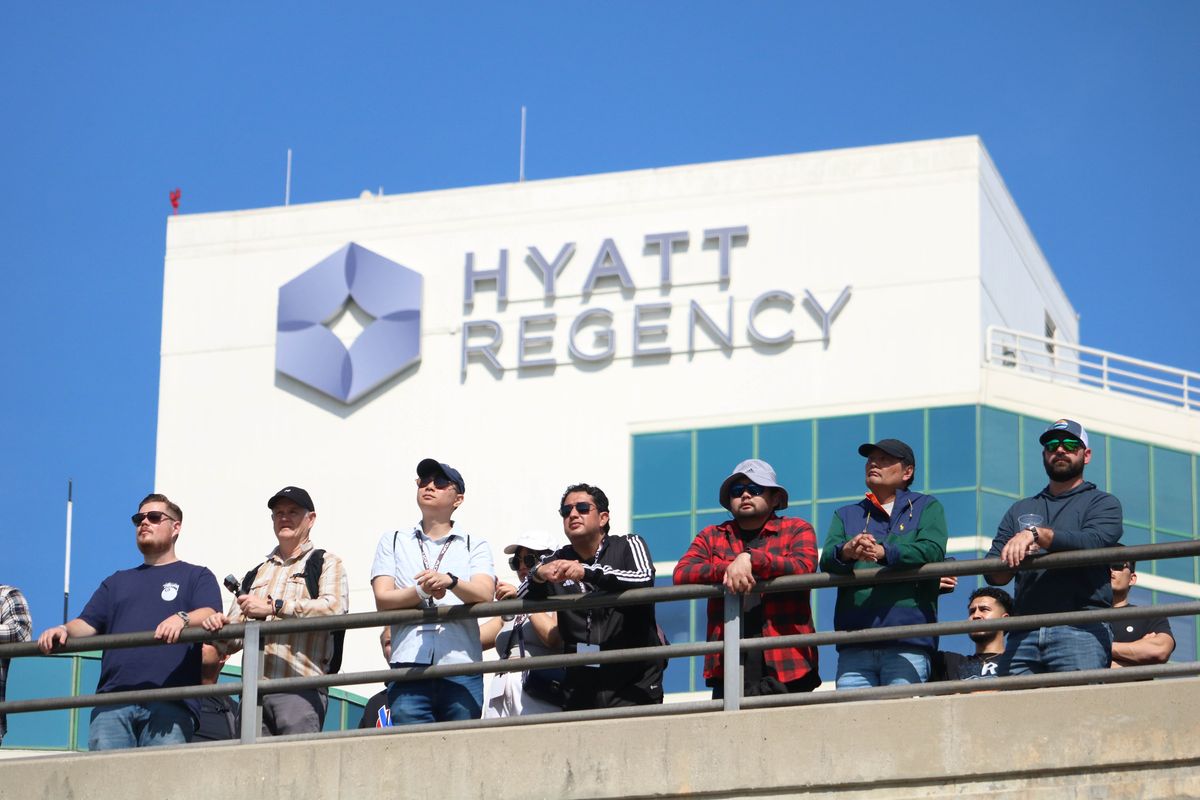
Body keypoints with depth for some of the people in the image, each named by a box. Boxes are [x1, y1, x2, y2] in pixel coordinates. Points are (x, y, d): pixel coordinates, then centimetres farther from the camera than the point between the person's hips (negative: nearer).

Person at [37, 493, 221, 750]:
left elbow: (210, 615, 0)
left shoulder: (197, 576, 19)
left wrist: (183, 619, -23)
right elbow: (88, 624, 24)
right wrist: (65, 631, 1)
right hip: (113, 702, 4)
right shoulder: (118, 581, 33)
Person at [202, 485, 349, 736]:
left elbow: (335, 607, -12)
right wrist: (220, 626, 0)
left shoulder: (325, 563, 10)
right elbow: (232, 640, 25)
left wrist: (274, 607, -11)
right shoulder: (256, 574, 27)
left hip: (301, 689, -5)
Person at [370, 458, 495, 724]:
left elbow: (484, 595, -3)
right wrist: (423, 592, -14)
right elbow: (383, 599, 5)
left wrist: (450, 582, -23)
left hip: (461, 666, 0)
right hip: (409, 665, 0)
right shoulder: (393, 541, 19)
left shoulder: (475, 546, 16)